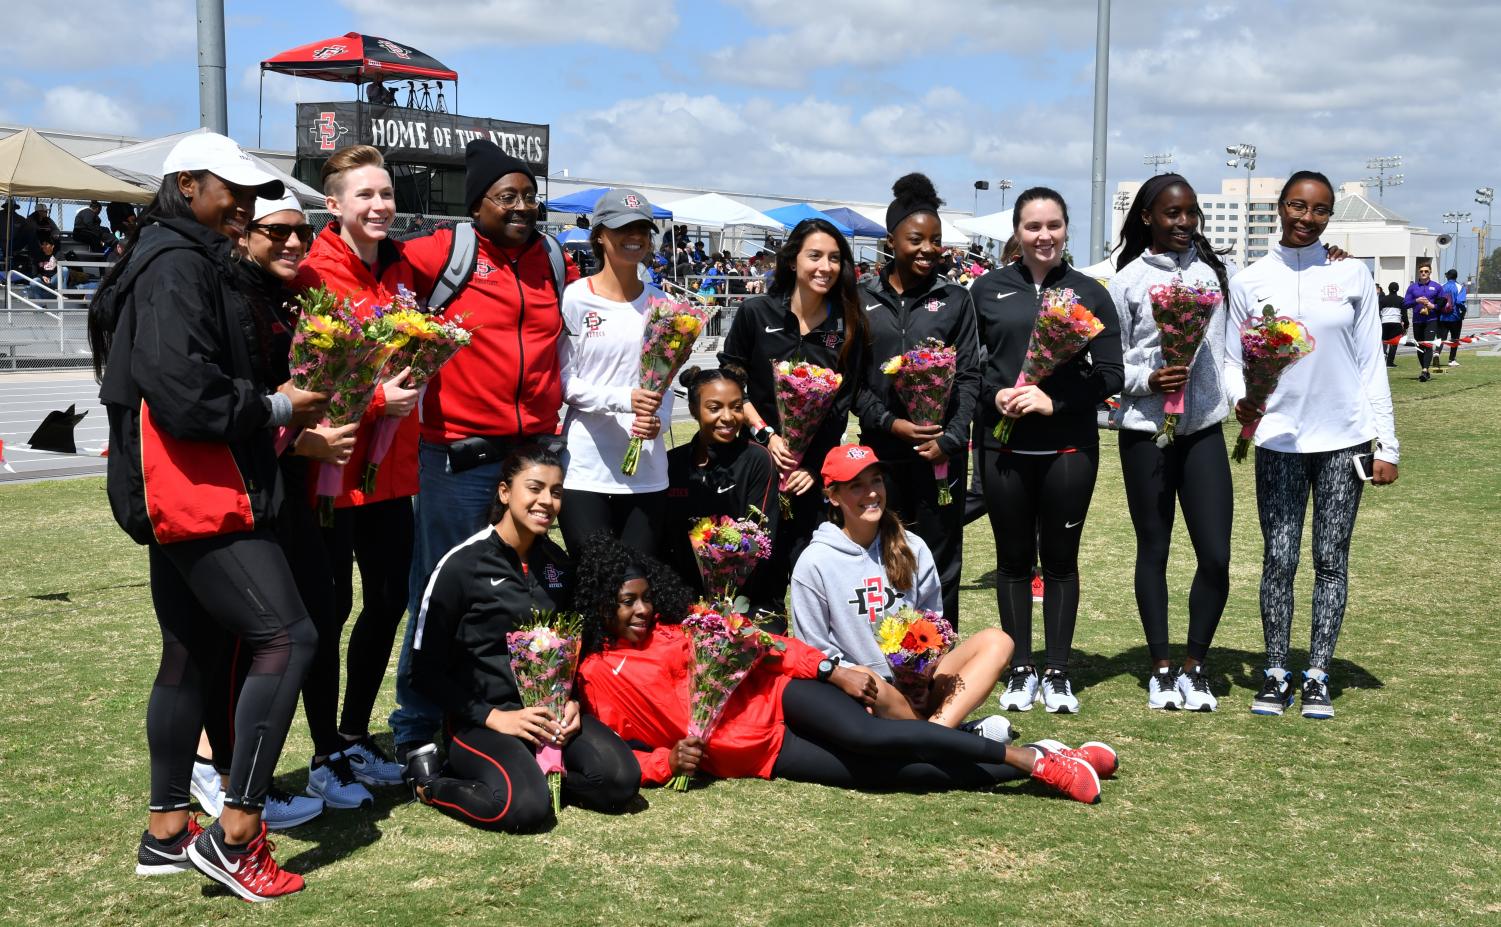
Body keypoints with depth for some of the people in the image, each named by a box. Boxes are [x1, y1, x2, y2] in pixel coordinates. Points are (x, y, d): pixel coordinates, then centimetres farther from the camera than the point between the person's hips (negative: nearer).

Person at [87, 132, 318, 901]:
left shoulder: (191, 262, 19)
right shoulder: (176, 265, -14)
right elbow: (183, 393, -23)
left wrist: (271, 409, 7)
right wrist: (276, 407, -12)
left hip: (188, 494, 11)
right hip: (197, 492, -11)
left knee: (192, 656, 15)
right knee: (286, 636, -13)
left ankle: (167, 832, 23)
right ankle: (234, 833, -9)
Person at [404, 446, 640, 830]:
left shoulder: (557, 563, 10)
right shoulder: (462, 565, -8)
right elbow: (427, 669, -7)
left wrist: (571, 701, 0)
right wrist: (494, 717, -15)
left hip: (548, 710, 5)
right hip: (480, 719, -5)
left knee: (621, 779, -19)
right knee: (526, 805, -31)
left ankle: (530, 773, 2)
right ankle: (432, 780, -4)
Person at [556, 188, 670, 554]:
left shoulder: (660, 303, 8)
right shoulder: (575, 299, -4)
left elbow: (665, 381, 12)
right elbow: (565, 382, -5)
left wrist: (657, 419, -8)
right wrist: (624, 399, -19)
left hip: (646, 471, 4)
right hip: (586, 470, -3)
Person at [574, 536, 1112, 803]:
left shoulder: (680, 623, 11)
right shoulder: (597, 675, 6)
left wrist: (834, 671, 0)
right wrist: (669, 760, -17)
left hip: (771, 694, 2)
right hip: (752, 757, -1)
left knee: (867, 736, -28)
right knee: (886, 772, -18)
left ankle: (1034, 758, -25)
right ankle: (1025, 768, -18)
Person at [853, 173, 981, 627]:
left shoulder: (955, 299, 6)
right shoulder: (862, 299, 5)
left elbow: (968, 376, 3)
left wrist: (950, 439, -9)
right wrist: (890, 422, -10)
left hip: (941, 452, 0)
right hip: (882, 450, 0)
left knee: (941, 560, 4)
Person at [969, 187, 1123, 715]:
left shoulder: (1089, 293, 5)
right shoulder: (988, 290, 6)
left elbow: (1111, 374, 0)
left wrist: (1054, 400, -12)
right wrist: (993, 396, -12)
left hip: (1069, 447, 0)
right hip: (1004, 446, 1)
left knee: (1060, 558, 7)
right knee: (1013, 558, 8)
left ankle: (1058, 672, 17)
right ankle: (1020, 670, 20)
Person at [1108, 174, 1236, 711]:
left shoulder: (1215, 270, 9)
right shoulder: (1129, 280, 1)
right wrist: (1148, 381, -16)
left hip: (1205, 429, 2)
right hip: (1146, 431, -2)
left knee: (1216, 556, -3)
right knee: (1154, 551, 7)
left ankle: (1194, 667, 14)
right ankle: (1161, 670, 19)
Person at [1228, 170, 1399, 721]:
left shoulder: (1352, 277, 3)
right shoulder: (1250, 283, 4)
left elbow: (1371, 364, 5)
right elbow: (1230, 360, 7)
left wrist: (1387, 444, 1)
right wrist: (1240, 399, -15)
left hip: (1343, 439, 0)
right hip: (1278, 440, 0)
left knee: (1332, 558, 3)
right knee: (1279, 558, 0)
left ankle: (1317, 676, 11)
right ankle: (1276, 674, 11)